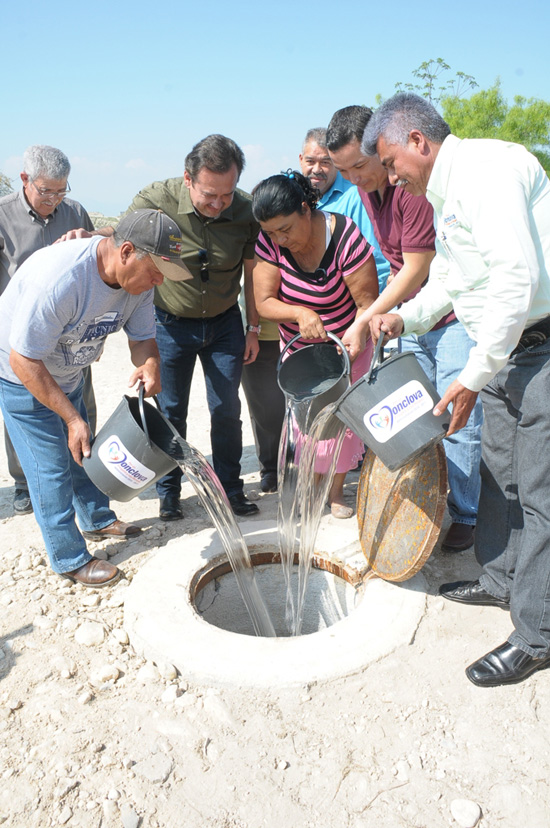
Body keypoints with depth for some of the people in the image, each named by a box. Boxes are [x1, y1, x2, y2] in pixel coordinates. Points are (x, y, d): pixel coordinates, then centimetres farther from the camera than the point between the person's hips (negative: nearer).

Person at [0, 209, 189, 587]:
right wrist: (71, 417, -32)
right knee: (51, 468, -2)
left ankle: (97, 520, 41)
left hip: (67, 374, 7)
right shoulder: (60, 278, -39)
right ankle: (70, 560, 14)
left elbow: (143, 336, -6)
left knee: (84, 451, 19)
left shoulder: (138, 278, -15)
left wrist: (149, 365, -30)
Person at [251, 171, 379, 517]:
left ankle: (337, 488, 20)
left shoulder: (345, 238, -27)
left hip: (345, 345, -3)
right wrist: (299, 313, -35)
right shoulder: (270, 241, -16)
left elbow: (368, 303, -23)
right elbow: (264, 301, -17)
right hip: (297, 348, 3)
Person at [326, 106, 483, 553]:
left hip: (453, 316, -8)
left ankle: (466, 516, 13)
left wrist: (364, 319, -12)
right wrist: (384, 315, 8)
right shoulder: (368, 188, 6)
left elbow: (417, 270, -19)